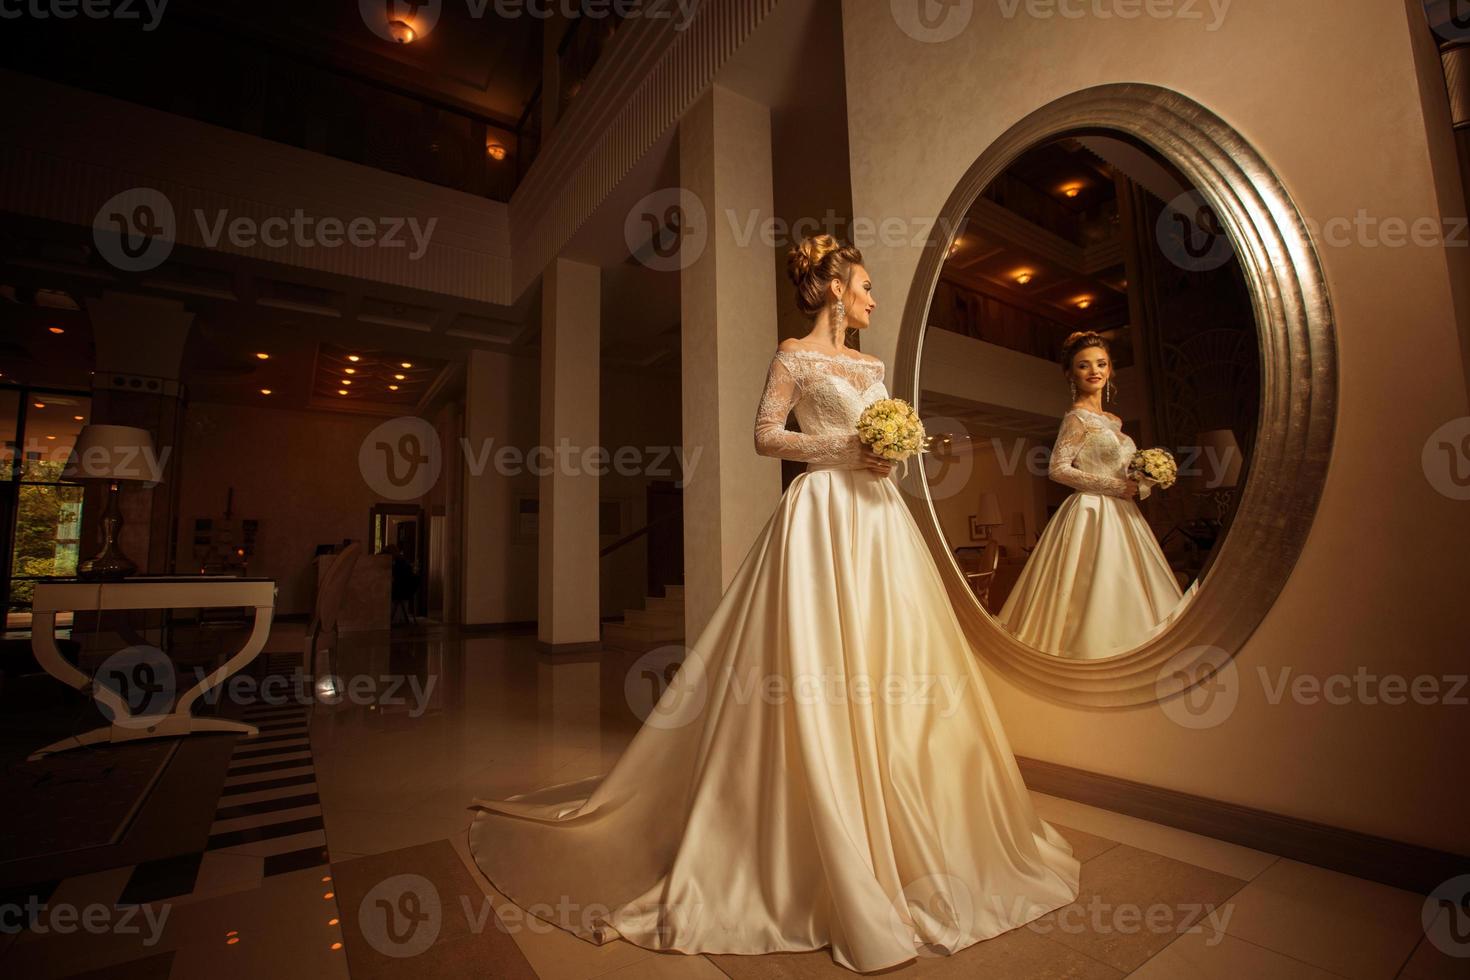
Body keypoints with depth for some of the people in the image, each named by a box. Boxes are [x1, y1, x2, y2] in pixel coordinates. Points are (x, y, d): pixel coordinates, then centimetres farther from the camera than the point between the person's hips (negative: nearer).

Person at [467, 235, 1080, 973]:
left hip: (878, 517, 8)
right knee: (812, 683, -7)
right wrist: (843, 448, -14)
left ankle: (894, 839, 25)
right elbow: (767, 436, -7)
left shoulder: (871, 366, 20)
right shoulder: (792, 357, 1)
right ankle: (827, 853, 8)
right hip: (822, 516, -7)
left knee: (894, 675, 8)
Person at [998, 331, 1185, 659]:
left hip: (1120, 513, 8)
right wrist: (1116, 487, -15)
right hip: (1092, 513, -8)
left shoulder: (1112, 420, 16)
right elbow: (1058, 469, -17)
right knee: (1094, 591, -9)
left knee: (1122, 592, 7)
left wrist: (1138, 481, 3)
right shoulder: (1076, 417, -8)